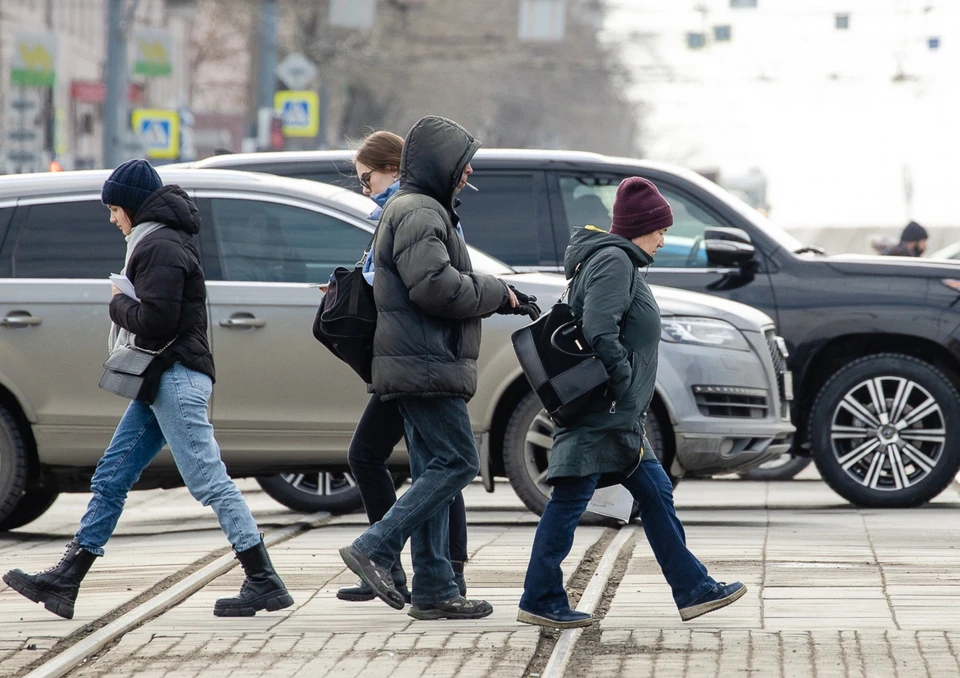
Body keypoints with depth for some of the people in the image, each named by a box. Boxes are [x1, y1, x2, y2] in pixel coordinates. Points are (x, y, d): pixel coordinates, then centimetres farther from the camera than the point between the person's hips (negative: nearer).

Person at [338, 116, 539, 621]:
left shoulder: (423, 210, 24)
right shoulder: (418, 213, -12)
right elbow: (436, 286, -23)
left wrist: (502, 298, 15)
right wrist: (496, 293, -9)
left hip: (420, 366, 11)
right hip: (425, 366, -11)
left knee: (434, 471, 8)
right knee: (456, 463, -11)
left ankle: (434, 590, 8)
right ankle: (375, 549, -15)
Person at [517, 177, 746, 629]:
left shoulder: (616, 261, 20)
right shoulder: (614, 261, -12)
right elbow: (599, 333, -23)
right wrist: (626, 390, -18)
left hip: (617, 418, 11)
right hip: (601, 414, -11)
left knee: (656, 494, 12)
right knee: (570, 499, -6)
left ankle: (693, 590, 16)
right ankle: (540, 601, -2)